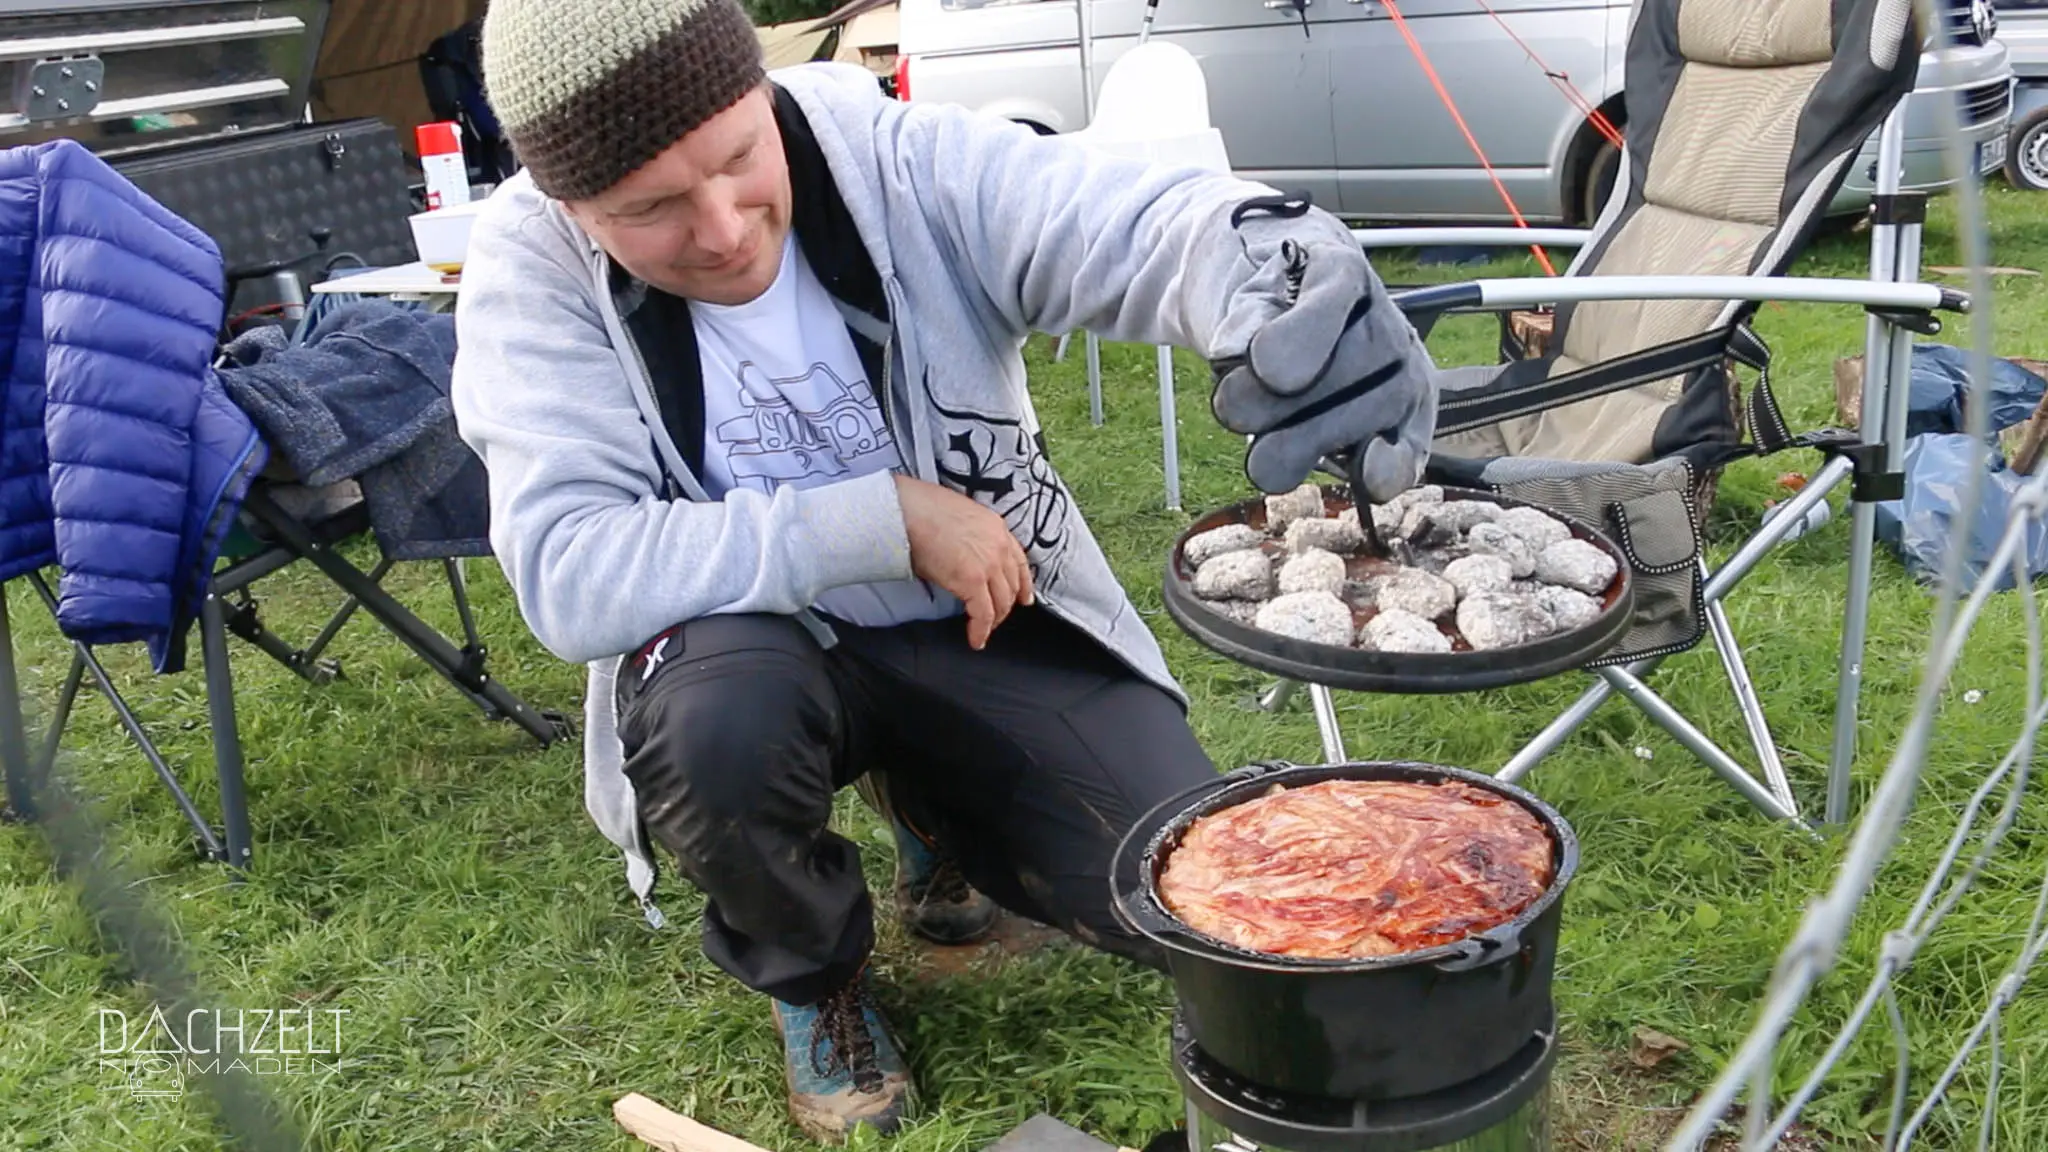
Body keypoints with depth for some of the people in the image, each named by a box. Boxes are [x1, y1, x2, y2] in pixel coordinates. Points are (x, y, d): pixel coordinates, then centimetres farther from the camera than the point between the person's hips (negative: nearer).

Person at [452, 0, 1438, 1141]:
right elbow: (569, 572, -28)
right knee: (714, 717, -36)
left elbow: (1144, 225, -31)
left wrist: (1281, 283, -55)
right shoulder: (532, 270, -19)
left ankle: (929, 806, 22)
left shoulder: (904, 159, -18)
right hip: (751, 650, -1)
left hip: (990, 626, 2)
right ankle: (813, 980, 0)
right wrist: (888, 520, -30)